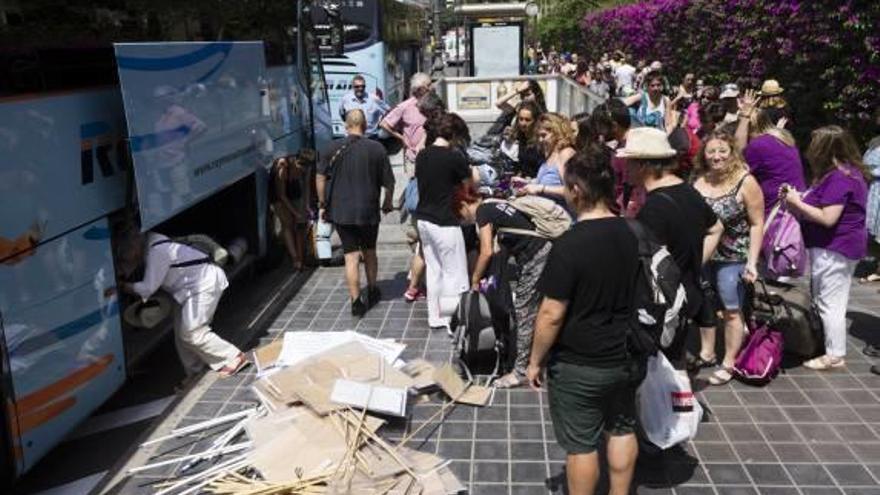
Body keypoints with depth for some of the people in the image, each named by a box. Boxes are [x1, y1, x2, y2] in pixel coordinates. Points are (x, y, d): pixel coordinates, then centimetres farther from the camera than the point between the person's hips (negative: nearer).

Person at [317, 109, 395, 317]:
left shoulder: (333, 148, -3)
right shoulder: (377, 149, -4)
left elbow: (321, 178, -2)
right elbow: (389, 182, 0)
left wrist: (322, 204, 8)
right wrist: (387, 203, 17)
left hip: (341, 212, 0)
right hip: (369, 211, 1)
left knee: (351, 256, 2)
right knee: (369, 251, 20)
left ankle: (356, 302, 0)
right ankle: (372, 292, 34)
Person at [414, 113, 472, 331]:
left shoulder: (422, 155, 4)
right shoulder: (455, 157, -15)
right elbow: (470, 182, -1)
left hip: (423, 219, 7)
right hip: (445, 222, -7)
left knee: (433, 269, 16)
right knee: (454, 273, 3)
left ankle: (435, 316, 24)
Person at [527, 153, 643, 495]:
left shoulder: (569, 246, -24)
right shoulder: (632, 234, -3)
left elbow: (552, 315, -21)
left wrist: (535, 361, -8)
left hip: (578, 366, -6)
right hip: (626, 356, 7)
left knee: (581, 444, 9)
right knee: (622, 429, 23)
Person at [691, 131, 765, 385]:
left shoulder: (745, 182, -12)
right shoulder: (699, 181, 0)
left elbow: (756, 224, -11)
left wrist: (752, 261, -16)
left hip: (732, 259, -5)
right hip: (702, 255, 5)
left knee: (731, 311, 6)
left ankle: (729, 363, 19)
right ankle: (706, 353, 33)